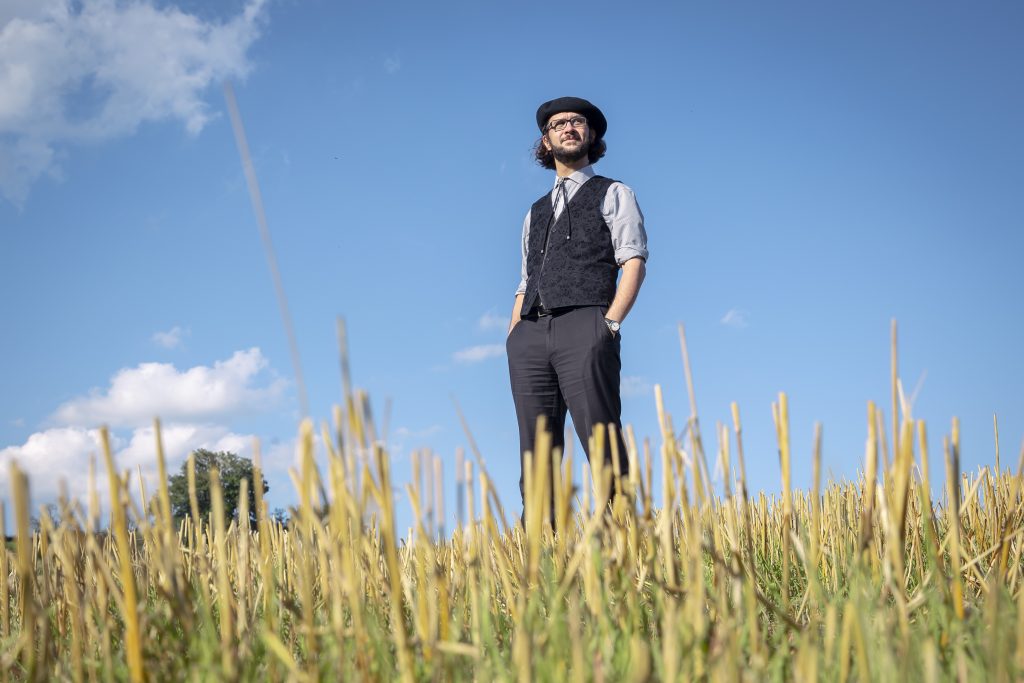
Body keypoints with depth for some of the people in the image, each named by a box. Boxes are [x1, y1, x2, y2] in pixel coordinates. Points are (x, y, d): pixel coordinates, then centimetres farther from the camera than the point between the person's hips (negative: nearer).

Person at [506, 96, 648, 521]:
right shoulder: (536, 213, 30)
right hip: (531, 334, 5)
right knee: (535, 451, -3)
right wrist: (513, 338, 9)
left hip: (585, 327, -5)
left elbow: (633, 262, 3)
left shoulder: (613, 195, 16)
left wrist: (610, 324, -11)